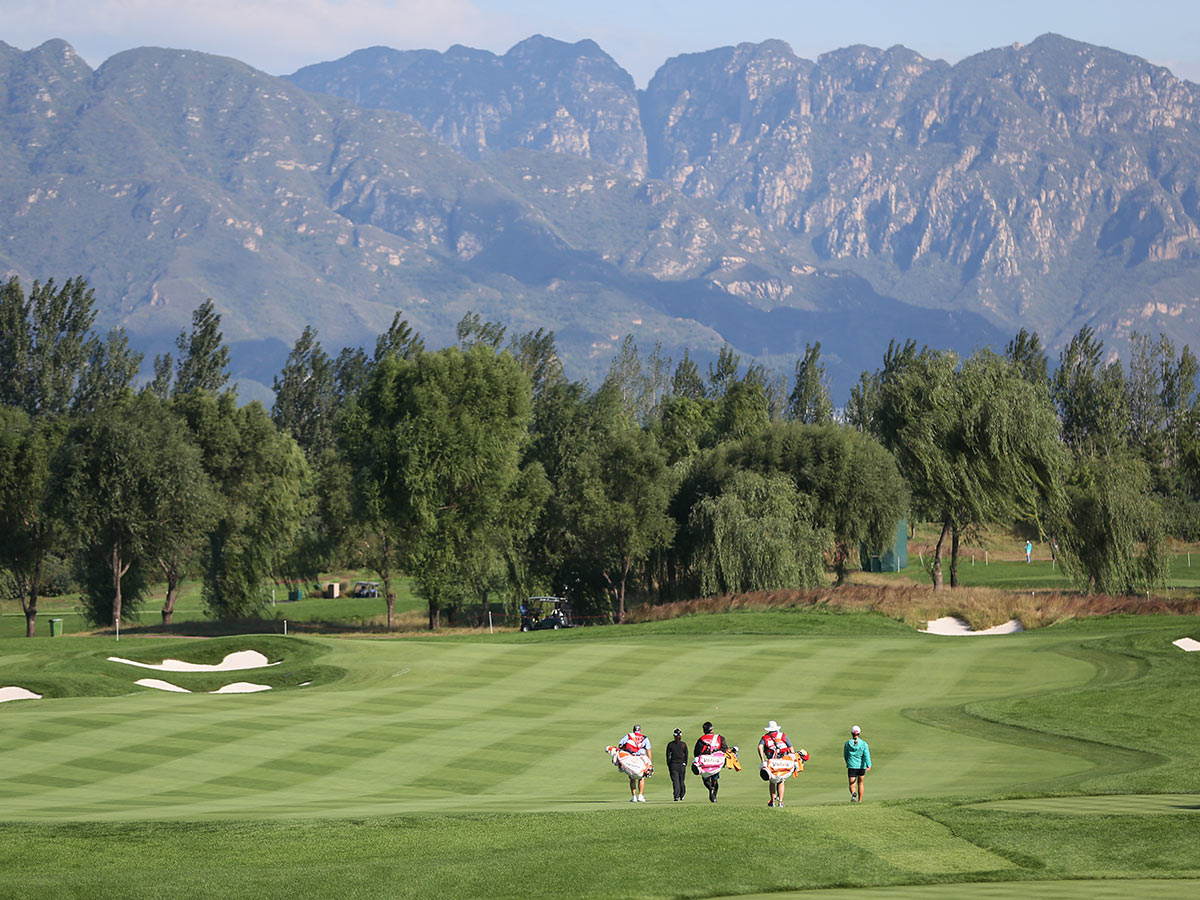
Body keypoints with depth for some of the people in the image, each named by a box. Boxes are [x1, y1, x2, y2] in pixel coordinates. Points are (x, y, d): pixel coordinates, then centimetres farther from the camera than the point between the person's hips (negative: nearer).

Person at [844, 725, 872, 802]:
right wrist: (868, 765, -25)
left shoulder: (848, 744, -1)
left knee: (852, 785, -2)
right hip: (861, 766, 1)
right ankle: (860, 801, 27)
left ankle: (853, 793, -36)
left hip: (851, 766, -1)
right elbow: (867, 755, -16)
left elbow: (845, 755, 11)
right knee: (860, 783, 21)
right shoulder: (863, 744, -4)